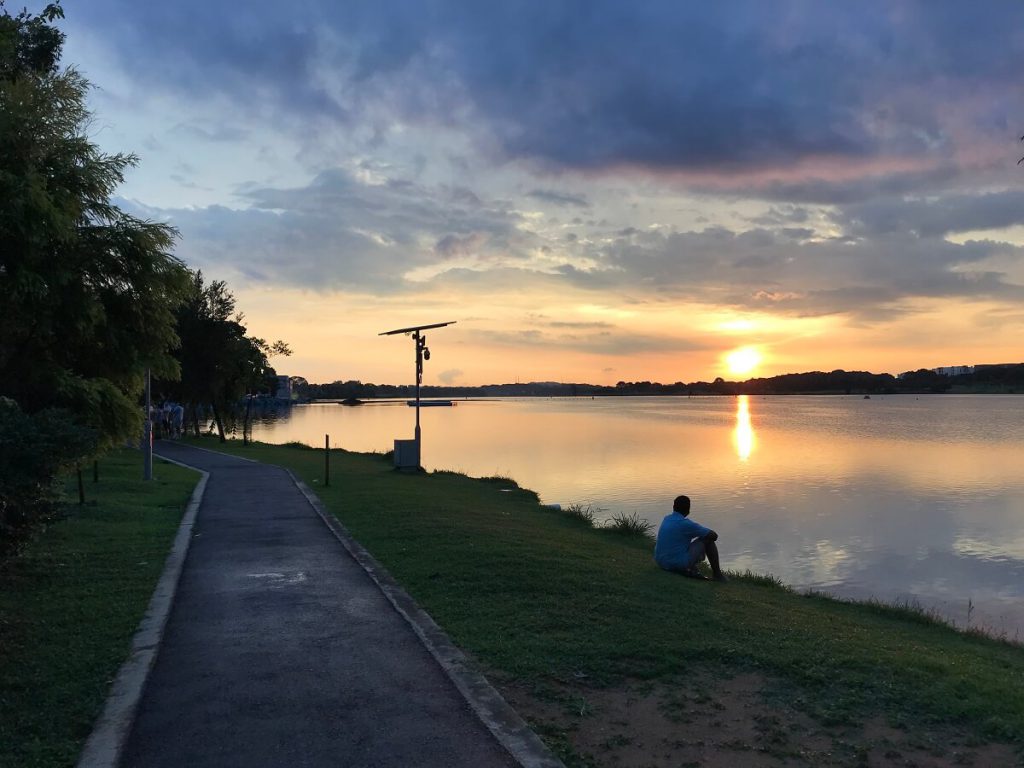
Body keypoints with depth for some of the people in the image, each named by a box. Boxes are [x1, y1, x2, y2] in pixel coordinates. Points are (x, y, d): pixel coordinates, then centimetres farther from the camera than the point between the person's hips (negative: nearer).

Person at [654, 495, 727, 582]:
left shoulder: (666, 519, 8)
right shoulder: (686, 524, -15)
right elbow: (714, 535, -5)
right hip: (680, 564, -8)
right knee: (708, 540, 5)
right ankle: (717, 574, 11)